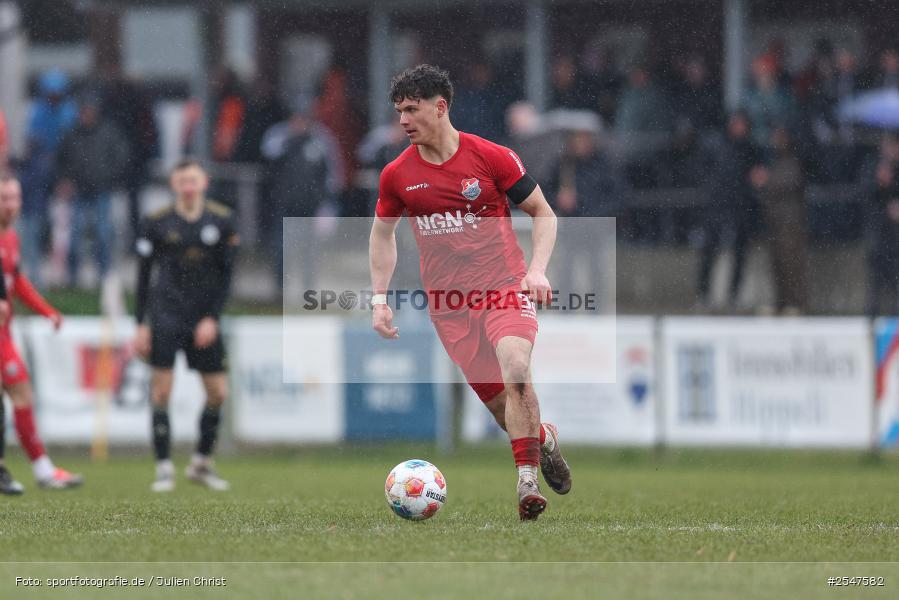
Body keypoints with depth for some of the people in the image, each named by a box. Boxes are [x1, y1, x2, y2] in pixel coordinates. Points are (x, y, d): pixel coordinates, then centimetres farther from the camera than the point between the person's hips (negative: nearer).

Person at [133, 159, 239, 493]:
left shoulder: (221, 220, 3)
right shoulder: (156, 223, 0)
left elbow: (226, 274, 5)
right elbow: (143, 274, 4)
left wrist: (212, 318, -5)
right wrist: (141, 325, -1)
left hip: (204, 319, 2)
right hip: (165, 315, -2)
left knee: (218, 393, 2)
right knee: (161, 390, -9)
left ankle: (202, 462, 19)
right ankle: (164, 468, -2)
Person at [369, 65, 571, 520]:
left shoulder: (492, 158, -6)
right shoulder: (397, 175, 2)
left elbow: (543, 214, 3)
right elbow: (382, 234, 19)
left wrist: (537, 270, -11)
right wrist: (379, 299, 11)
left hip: (505, 287, -3)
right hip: (447, 301, 3)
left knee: (515, 371, -28)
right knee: (498, 402, 1)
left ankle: (527, 480, -18)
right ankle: (544, 438, 32)